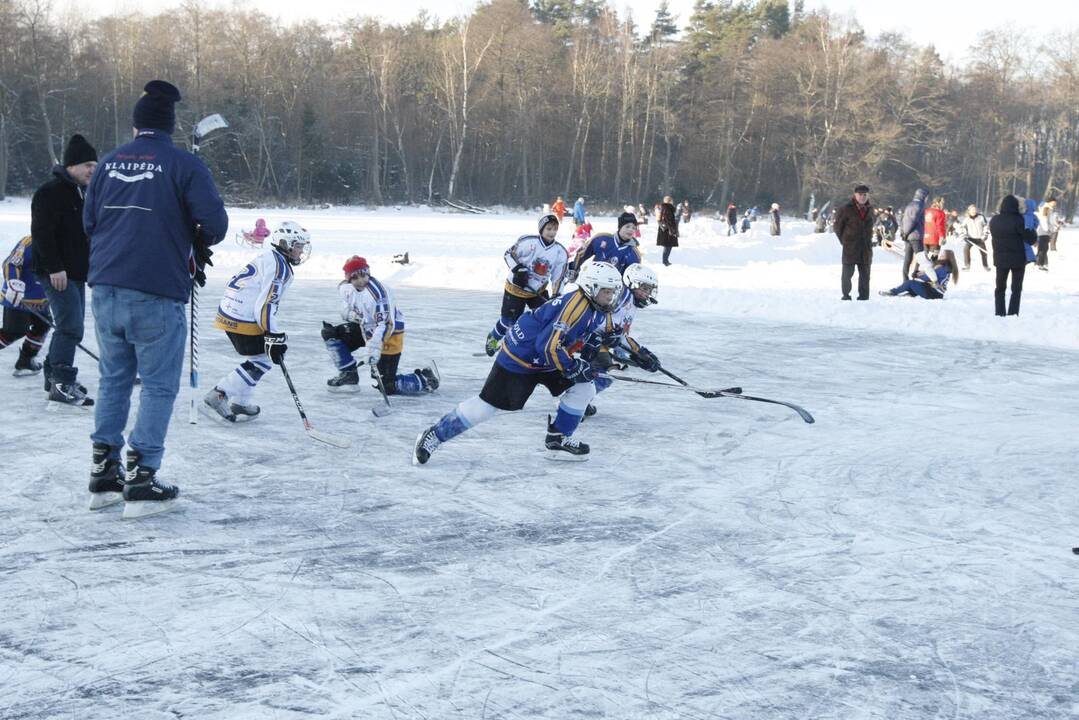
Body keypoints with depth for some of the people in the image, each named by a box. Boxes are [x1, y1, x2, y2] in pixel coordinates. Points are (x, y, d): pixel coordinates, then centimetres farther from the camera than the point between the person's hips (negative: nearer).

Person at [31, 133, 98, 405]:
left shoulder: (81, 192, 16)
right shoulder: (51, 192, -15)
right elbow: (42, 232, -20)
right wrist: (55, 268, -24)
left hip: (76, 272, 10)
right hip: (56, 273, -10)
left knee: (70, 326, 15)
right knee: (71, 327, -14)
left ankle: (55, 376, 27)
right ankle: (62, 384, -12)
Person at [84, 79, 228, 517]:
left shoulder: (109, 163, 10)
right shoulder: (184, 165, -6)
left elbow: (88, 221, 16)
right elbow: (215, 223, -10)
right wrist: (200, 243, 12)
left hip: (106, 288, 5)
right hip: (156, 294, -5)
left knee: (114, 380, 17)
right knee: (158, 386, 3)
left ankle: (104, 477, 19)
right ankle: (141, 484, 0)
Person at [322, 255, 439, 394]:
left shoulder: (377, 291, -31)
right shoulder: (346, 288, -7)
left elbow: (386, 325, -36)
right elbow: (346, 310, 12)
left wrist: (374, 347, -47)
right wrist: (352, 315, -12)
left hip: (389, 335, -8)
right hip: (366, 329, 8)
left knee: (388, 387, -11)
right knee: (329, 333, -2)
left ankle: (426, 379, 12)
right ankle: (348, 375, 6)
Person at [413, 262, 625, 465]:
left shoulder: (600, 311, 2)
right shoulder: (575, 306, -28)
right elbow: (549, 346, -31)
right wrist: (575, 368, -22)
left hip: (548, 362, 9)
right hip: (519, 358, -9)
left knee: (585, 388, 2)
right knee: (485, 406, -6)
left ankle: (558, 439, 13)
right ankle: (433, 436, 4)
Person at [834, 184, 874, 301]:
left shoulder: (870, 210, 10)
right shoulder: (847, 209, -6)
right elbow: (837, 226, 1)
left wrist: (868, 240, 13)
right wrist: (844, 241, 4)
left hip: (866, 247, 4)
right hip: (850, 248, -4)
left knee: (865, 273, 6)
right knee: (848, 272, -1)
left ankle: (864, 295, 12)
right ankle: (846, 294, 8)